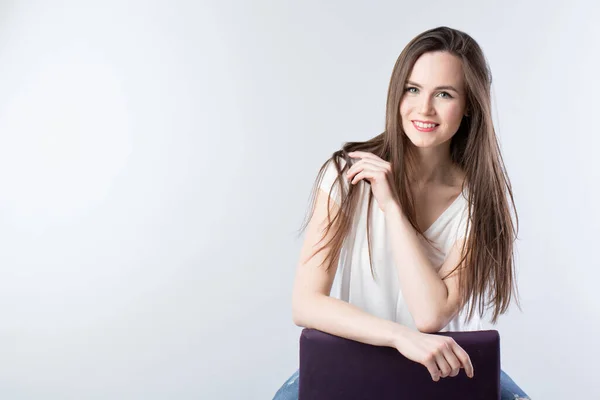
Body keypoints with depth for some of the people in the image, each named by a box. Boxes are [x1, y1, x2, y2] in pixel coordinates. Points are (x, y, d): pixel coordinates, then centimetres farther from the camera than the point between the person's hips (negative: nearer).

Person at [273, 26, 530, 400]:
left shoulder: (480, 196, -9)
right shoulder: (347, 173, -13)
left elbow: (432, 316, -21)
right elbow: (305, 303, -19)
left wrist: (391, 205, -22)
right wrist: (401, 336, -34)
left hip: (446, 365, 1)